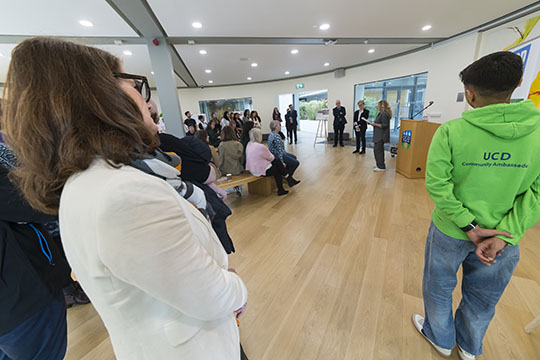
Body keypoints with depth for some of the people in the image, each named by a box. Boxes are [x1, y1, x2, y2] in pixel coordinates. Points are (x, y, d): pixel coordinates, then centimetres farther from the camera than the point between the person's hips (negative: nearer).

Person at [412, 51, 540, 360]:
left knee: (439, 287, 24)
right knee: (483, 298, 27)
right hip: (501, 236, 3)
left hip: (450, 231, -3)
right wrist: (505, 234, -11)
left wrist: (468, 225, -13)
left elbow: (437, 185, -22)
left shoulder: (451, 131, -20)